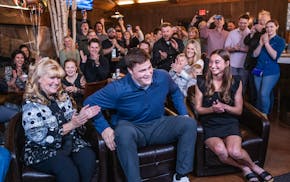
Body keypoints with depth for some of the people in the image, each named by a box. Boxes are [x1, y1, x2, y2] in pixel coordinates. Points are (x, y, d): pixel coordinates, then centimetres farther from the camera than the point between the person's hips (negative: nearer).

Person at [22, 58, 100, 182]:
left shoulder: (63, 96, 10)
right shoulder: (31, 104, -9)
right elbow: (39, 137, -16)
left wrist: (81, 117, -9)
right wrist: (70, 125, -20)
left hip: (68, 143, 5)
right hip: (41, 150, -5)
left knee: (88, 157, -26)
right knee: (68, 169, -34)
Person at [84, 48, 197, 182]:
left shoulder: (163, 76, -10)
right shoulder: (118, 89, -21)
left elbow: (175, 92, 14)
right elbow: (90, 103, -12)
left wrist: (184, 114, 6)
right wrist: (104, 128, -21)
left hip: (158, 126, 4)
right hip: (132, 129, -3)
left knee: (189, 123, -17)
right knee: (123, 132, -39)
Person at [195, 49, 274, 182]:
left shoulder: (235, 82, 2)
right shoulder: (202, 82, 0)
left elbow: (239, 110, 5)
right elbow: (198, 109, 3)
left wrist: (224, 107, -16)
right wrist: (212, 109, -18)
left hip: (229, 122, 0)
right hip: (209, 124, 0)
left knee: (235, 152, -28)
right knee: (220, 151, -30)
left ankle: (252, 166, 6)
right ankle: (246, 168, -1)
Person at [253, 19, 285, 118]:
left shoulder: (280, 41, 0)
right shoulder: (262, 38, 12)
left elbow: (274, 56, -14)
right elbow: (255, 54, 4)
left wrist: (266, 43, -14)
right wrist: (261, 44, -9)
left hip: (271, 72, -4)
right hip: (259, 70, 4)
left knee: (264, 94, -16)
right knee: (259, 95, 9)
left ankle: (264, 116, -2)